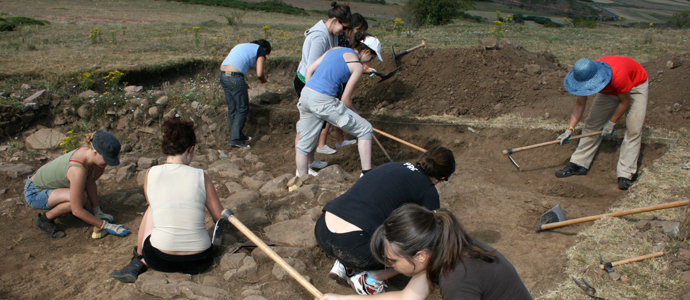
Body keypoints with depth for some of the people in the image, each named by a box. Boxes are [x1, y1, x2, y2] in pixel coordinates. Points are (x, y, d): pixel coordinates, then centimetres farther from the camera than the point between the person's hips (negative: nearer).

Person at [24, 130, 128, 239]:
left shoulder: (88, 151, -16)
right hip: (34, 193, -8)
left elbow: (90, 182, -3)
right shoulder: (78, 170, -38)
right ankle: (45, 218, -7)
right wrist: (106, 225, -25)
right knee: (80, 198, -34)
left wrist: (98, 212, -4)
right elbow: (77, 210, -32)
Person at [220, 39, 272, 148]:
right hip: (235, 78, -8)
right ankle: (235, 139, 2)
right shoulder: (260, 50, 8)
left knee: (232, 108, 16)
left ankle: (238, 136, 27)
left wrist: (243, 84, 29)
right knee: (242, 109, 3)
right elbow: (259, 73, -4)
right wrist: (263, 80, 19)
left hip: (223, 75, 8)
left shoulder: (240, 46, 29)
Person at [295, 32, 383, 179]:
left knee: (304, 143, 19)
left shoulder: (335, 50, 19)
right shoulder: (356, 66, -1)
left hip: (305, 95, 8)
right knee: (365, 129, 6)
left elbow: (309, 70, 17)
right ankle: (367, 173, 9)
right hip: (323, 101, -8)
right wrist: (353, 115, 16)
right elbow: (345, 100, -2)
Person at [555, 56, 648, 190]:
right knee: (592, 123, 1)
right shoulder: (584, 76, -28)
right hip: (610, 89, 5)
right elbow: (580, 104, -17)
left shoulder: (618, 75, -44)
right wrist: (569, 129, -23)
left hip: (635, 86, -5)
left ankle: (625, 174, -12)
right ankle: (579, 164, 8)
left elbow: (625, 101, -26)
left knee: (633, 130, -15)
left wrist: (612, 123, -18)